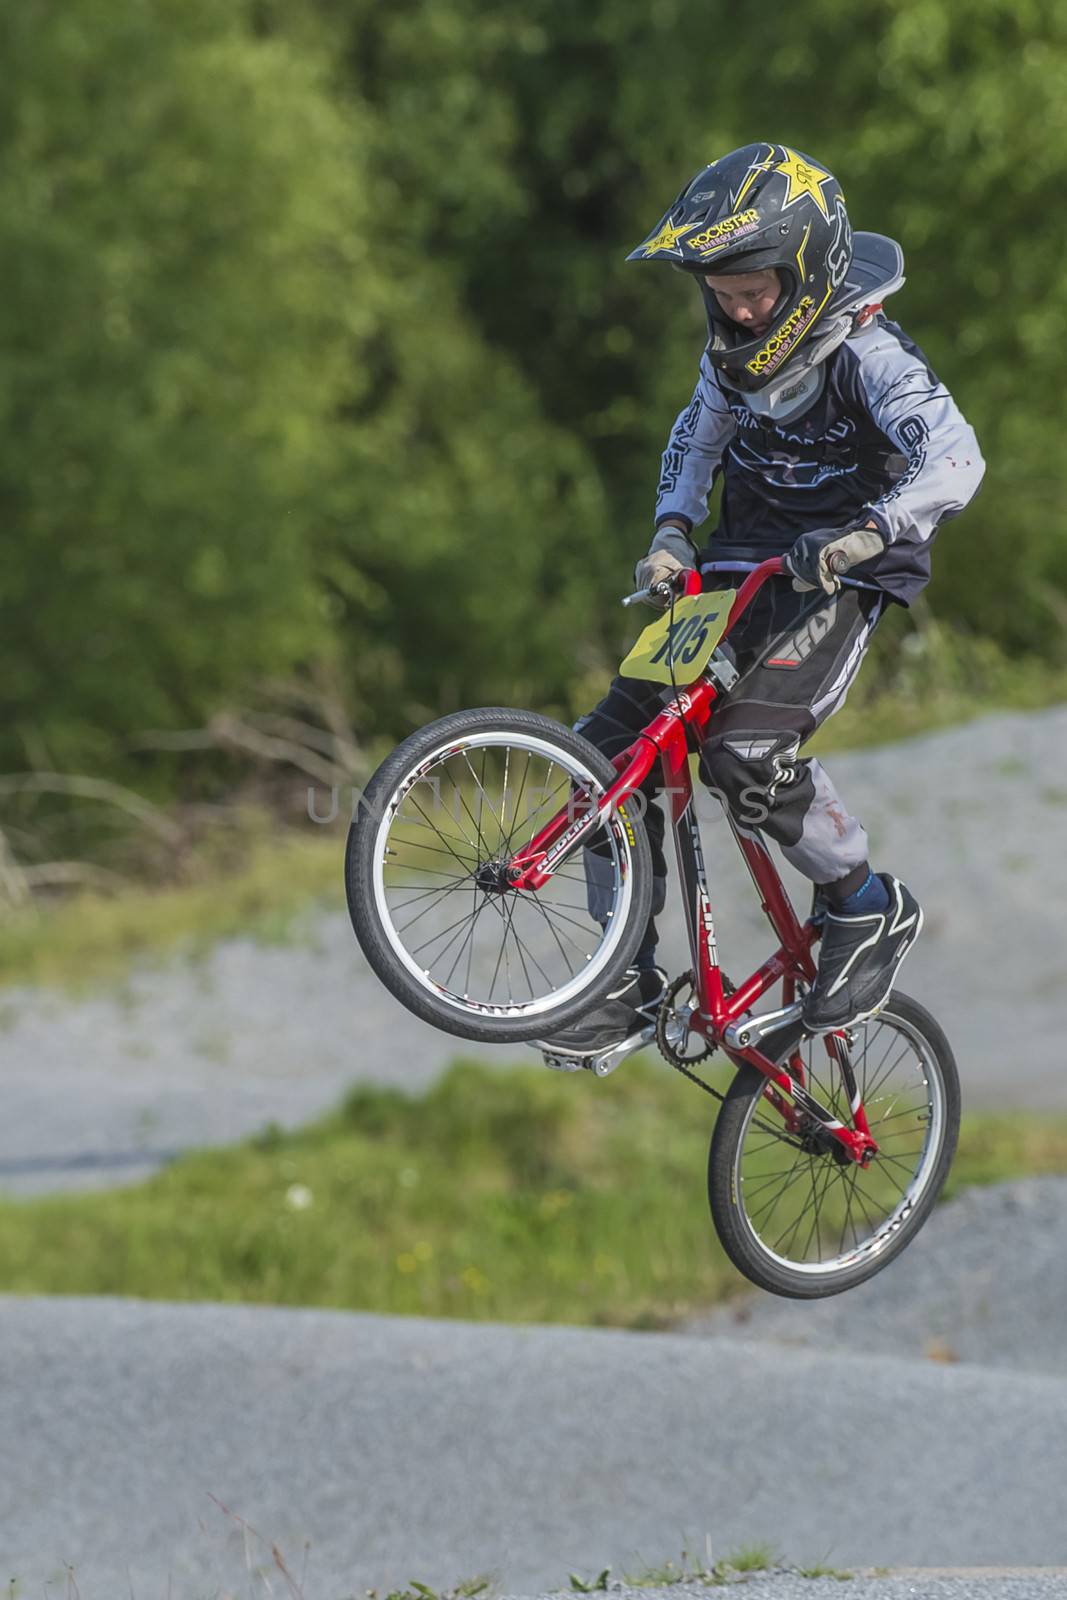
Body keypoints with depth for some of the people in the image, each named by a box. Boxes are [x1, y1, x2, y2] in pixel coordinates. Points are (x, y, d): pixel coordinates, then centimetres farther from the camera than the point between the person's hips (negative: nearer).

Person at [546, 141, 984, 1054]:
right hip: (743, 567, 7)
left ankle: (869, 911, -6)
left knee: (747, 754, -30)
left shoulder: (867, 356, -19)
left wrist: (871, 532, -48)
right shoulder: (737, 348, 3)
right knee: (609, 746, -6)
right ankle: (629, 982, 4)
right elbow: (698, 438, 21)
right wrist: (672, 533, 3)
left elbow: (954, 461, -32)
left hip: (838, 579, -7)